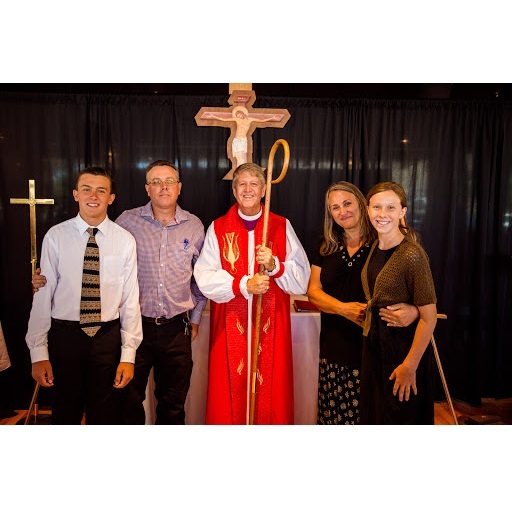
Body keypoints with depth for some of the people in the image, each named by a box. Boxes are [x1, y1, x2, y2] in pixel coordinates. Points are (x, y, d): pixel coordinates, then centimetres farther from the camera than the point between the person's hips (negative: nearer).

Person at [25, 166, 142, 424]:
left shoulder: (125, 240, -2)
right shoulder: (55, 236, -3)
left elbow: (130, 299, -3)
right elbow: (42, 295, -3)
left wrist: (128, 354, -5)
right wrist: (39, 353, -6)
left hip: (108, 336, 0)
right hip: (64, 335, 0)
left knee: (106, 417, 13)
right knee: (65, 415, 16)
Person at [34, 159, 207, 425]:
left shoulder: (194, 226, 3)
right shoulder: (128, 221, -4)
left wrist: (195, 317, 14)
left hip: (176, 328, 2)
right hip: (136, 324, -1)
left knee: (173, 402, 16)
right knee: (130, 400, 12)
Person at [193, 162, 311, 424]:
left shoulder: (282, 226, 5)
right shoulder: (218, 228, 4)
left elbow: (302, 279, -2)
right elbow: (204, 278, -7)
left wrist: (274, 265, -19)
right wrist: (243, 285, -18)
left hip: (271, 328, 0)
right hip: (230, 328, 0)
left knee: (270, 395, 5)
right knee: (230, 396, 5)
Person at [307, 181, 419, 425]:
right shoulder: (326, 247, 9)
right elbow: (313, 291, 5)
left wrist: (413, 310, -27)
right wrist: (344, 308, -12)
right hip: (334, 350, 3)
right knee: (333, 415, 8)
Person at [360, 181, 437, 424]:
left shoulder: (412, 255, -21)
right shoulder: (375, 247, 4)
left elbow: (429, 317, -21)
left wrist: (409, 366, -19)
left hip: (403, 347, -7)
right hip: (374, 344, 7)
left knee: (399, 419, 12)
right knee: (373, 414, 21)